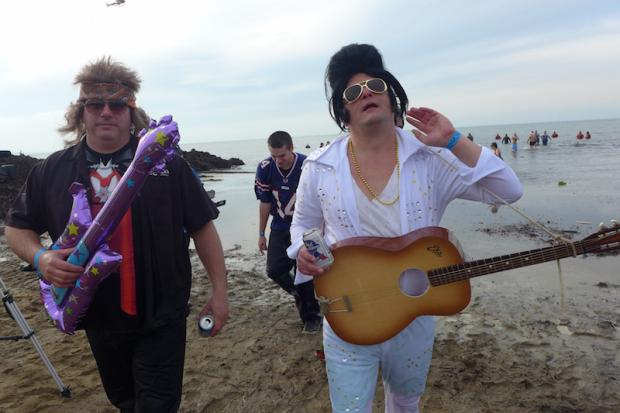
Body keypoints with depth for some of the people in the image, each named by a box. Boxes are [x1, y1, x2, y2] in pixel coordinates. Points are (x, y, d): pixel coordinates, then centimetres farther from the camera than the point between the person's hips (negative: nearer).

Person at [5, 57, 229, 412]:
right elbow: (18, 227, 10)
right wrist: (40, 257, -12)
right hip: (98, 319, 4)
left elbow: (202, 227, -7)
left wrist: (220, 290, -8)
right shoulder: (52, 171, -1)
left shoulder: (168, 164, -10)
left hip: (161, 319, -4)